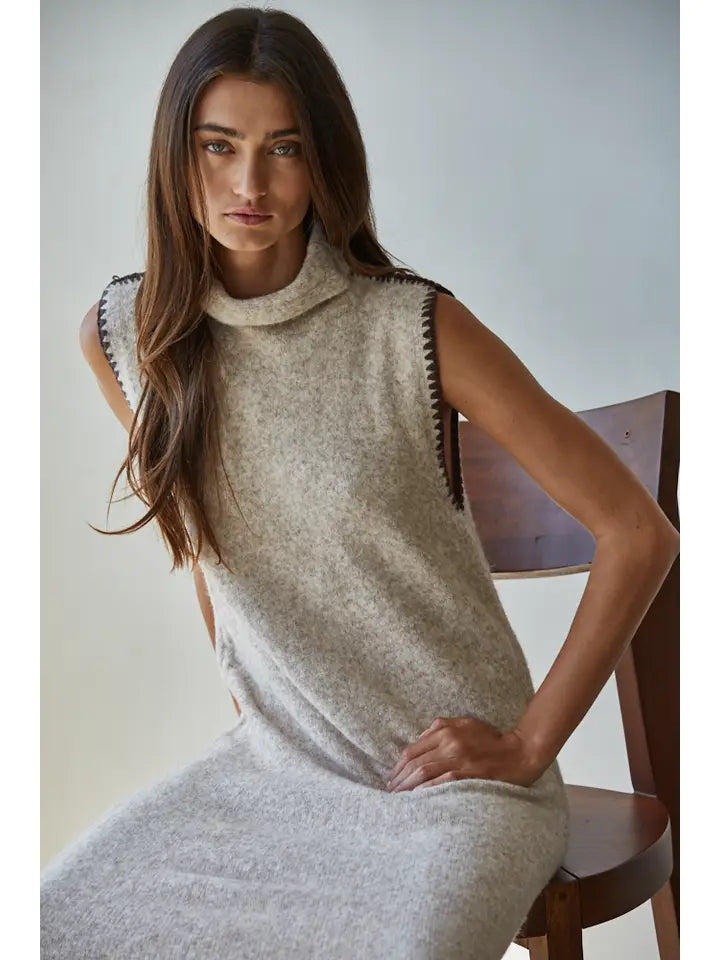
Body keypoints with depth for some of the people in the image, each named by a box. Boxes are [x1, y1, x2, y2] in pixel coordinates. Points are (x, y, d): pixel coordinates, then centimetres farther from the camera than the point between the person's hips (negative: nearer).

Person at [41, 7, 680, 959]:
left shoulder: (416, 328, -15)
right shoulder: (124, 335, -2)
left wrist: (530, 744, -9)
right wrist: (244, 701, 12)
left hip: (452, 772, -3)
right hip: (273, 762, 4)